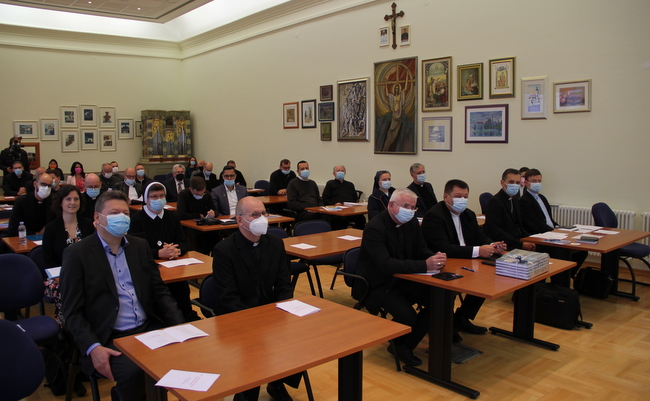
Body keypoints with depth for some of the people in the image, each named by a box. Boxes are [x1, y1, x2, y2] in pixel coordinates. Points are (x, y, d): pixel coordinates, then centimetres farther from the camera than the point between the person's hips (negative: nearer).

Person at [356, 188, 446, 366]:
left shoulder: (411, 222, 2)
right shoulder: (374, 228, -22)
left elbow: (421, 251, 7)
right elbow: (386, 265, -32)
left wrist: (436, 258, -18)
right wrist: (425, 265, -37)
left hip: (403, 278, 8)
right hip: (378, 283, -7)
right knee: (407, 316, -27)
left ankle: (407, 345, 5)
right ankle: (398, 344, 9)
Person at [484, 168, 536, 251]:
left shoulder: (515, 201, 16)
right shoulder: (494, 202, -11)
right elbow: (497, 233, -16)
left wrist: (529, 241, 2)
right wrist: (521, 244, -18)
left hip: (518, 242, 8)